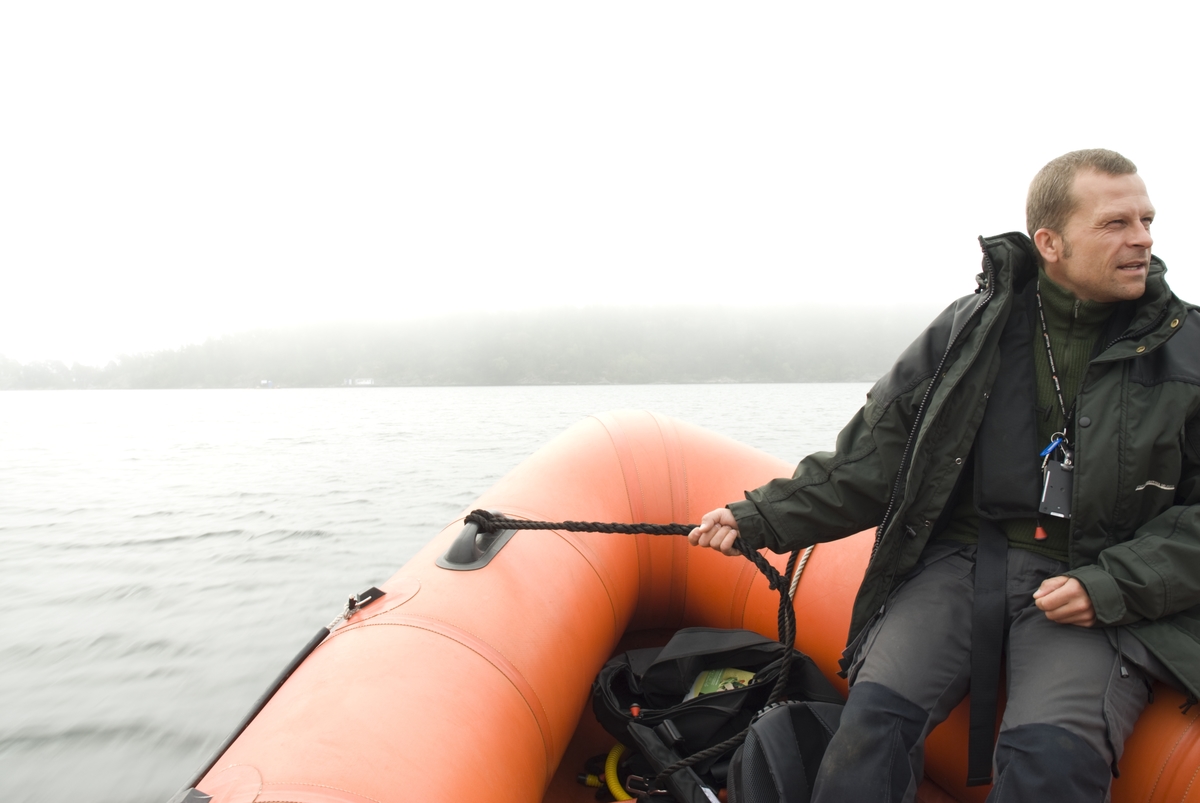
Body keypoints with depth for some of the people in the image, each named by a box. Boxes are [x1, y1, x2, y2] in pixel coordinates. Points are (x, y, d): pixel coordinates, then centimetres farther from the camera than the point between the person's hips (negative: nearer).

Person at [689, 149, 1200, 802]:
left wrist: (1110, 588, -11)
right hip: (960, 558, 1)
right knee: (877, 712, -23)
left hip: (1104, 596, 0)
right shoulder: (967, 330, 6)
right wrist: (762, 517, -3)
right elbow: (871, 459, 6)